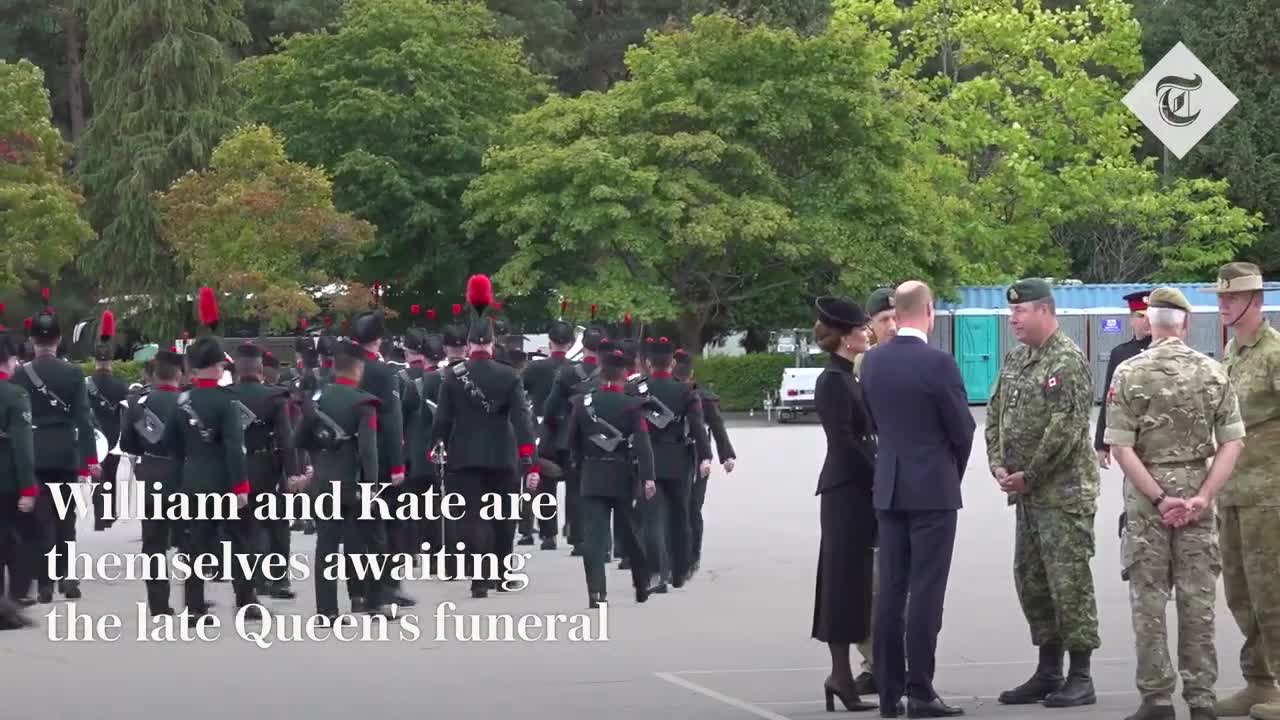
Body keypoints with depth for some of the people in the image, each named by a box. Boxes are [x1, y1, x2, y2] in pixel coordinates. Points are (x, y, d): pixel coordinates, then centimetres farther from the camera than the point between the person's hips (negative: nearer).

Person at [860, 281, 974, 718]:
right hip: (932, 488, -6)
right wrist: (955, 470, 13)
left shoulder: (872, 362, 3)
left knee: (890, 589, 8)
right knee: (926, 591, -4)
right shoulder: (938, 363, -14)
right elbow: (963, 428, -7)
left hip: (889, 487, 6)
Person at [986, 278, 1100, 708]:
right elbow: (995, 414, 16)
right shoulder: (1015, 360, 13)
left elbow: (1066, 429, -19)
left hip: (1064, 491, -9)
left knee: (1069, 580, -6)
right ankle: (1048, 672, 22)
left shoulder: (1069, 361, -13)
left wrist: (1029, 476, -15)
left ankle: (1080, 678, 0)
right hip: (1027, 492, 9)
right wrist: (998, 465, 0)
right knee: (1030, 579, 12)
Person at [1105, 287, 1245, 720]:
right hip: (1197, 492, 2)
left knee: (1149, 601, 4)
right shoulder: (1212, 372, 1)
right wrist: (1203, 496, -7)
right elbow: (1232, 443, -4)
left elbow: (1121, 447, -11)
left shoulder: (1130, 374, -6)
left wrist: (1159, 498, -10)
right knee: (1198, 600, 7)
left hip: (1147, 497, -2)